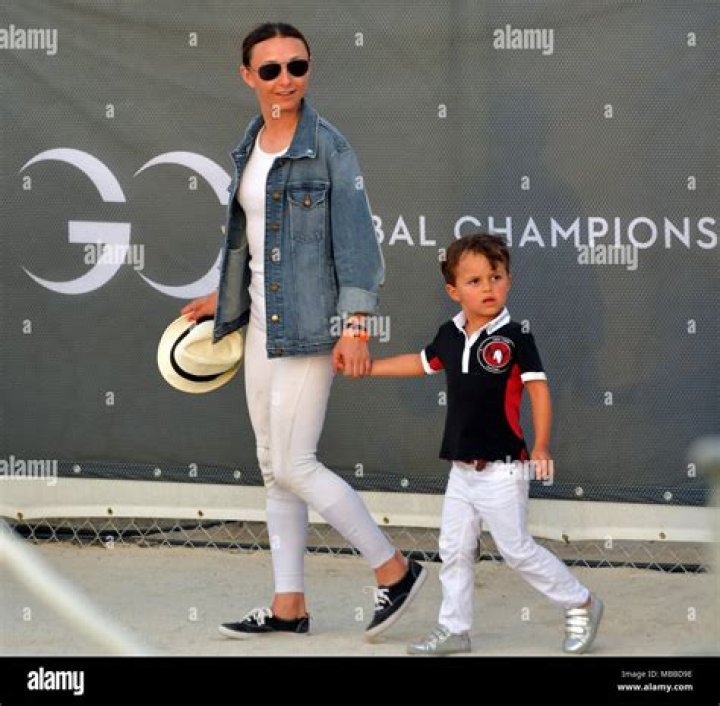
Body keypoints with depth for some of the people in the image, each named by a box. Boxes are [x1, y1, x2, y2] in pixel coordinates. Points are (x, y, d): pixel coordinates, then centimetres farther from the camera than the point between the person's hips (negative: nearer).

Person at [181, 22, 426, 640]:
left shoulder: (328, 148, -12)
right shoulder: (250, 146, 10)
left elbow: (357, 241, -15)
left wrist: (356, 327, -21)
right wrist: (224, 298, 25)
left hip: (307, 324, -8)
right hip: (261, 322, 8)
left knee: (295, 465, -9)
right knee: (274, 467, 9)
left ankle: (395, 570, 5)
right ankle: (289, 606, 15)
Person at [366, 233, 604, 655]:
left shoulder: (515, 338, -13)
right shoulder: (450, 336, 4)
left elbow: (538, 388, -13)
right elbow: (422, 363, 22)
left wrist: (541, 447, -19)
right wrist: (364, 366, 25)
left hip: (502, 469, -6)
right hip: (463, 469, 6)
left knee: (517, 549, -1)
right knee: (454, 550, 9)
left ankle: (582, 605, 14)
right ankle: (454, 629, 20)